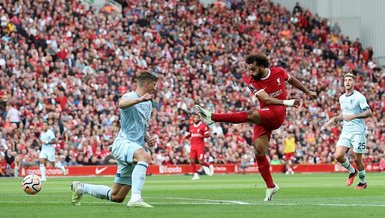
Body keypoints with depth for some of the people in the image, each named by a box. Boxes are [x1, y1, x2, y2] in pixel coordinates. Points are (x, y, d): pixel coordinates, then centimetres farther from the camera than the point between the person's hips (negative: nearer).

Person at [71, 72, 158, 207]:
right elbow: (121, 104, -33)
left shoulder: (148, 104, 21)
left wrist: (147, 139, 13)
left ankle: (80, 187, 28)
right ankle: (136, 199, -50)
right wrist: (140, 99, -50)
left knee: (117, 197, 7)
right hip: (123, 143, -8)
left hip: (136, 148, 8)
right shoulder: (129, 97, -7)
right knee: (144, 157, -41)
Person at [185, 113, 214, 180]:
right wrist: (186, 136, 4)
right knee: (192, 160, -4)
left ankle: (210, 166, 18)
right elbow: (189, 134, 26)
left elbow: (207, 135, -6)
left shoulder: (203, 125, -4)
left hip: (200, 146, -5)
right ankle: (195, 175, 5)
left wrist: (202, 136, -24)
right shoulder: (191, 126, 14)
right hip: (193, 146, 5)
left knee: (200, 161, -11)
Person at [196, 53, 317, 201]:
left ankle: (212, 117, -34)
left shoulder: (279, 72, 2)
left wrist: (308, 92, 36)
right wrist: (286, 102, -28)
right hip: (263, 118, 3)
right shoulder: (253, 83, 0)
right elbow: (267, 99, -15)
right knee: (259, 152, -7)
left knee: (251, 114, -30)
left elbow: (292, 80, 25)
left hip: (277, 114, -3)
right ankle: (271, 186, 6)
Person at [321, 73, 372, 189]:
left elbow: (369, 112, -16)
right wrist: (333, 120, 18)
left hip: (358, 131, -6)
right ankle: (352, 172, 16)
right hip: (345, 131, 6)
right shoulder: (342, 98, 14)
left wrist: (354, 116, -26)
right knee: (338, 155, -10)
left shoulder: (359, 97, -8)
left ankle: (363, 182, 18)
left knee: (357, 159, -3)